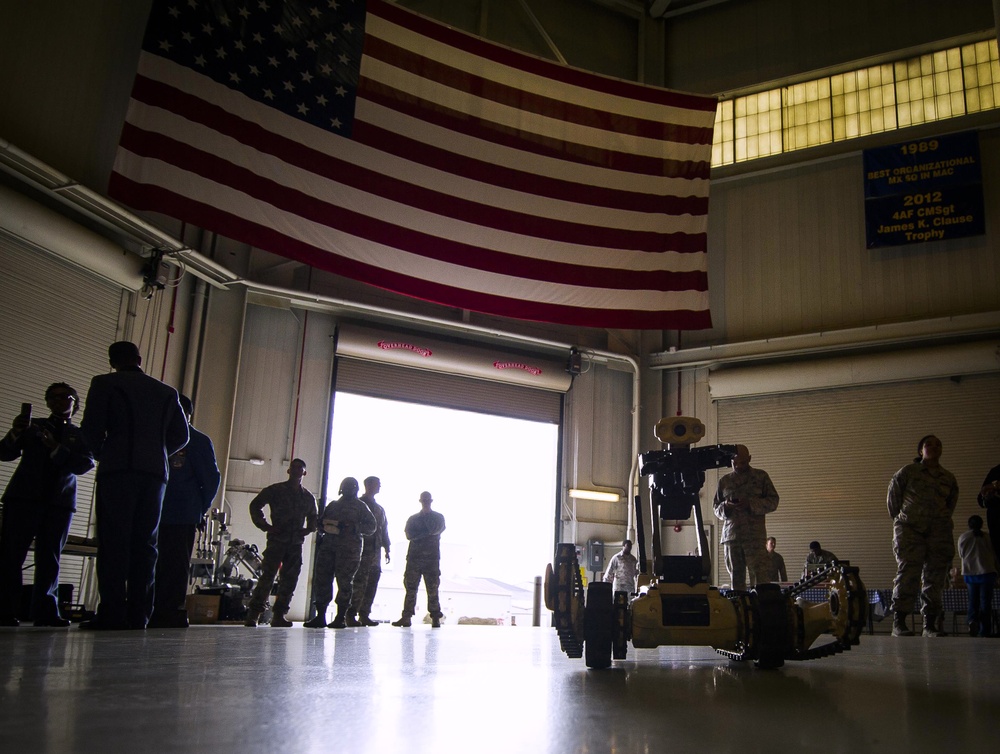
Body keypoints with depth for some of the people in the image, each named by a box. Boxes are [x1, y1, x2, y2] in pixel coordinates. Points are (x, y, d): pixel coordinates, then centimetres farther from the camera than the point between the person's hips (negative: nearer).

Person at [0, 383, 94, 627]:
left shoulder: (80, 435, 14)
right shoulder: (33, 425, 16)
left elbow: (85, 464, -3)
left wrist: (56, 449, -16)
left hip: (60, 500, 0)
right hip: (24, 496, 0)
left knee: (50, 556, -3)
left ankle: (46, 611, -3)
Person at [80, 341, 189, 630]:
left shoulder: (104, 384, 5)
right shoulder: (167, 392, 16)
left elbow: (91, 428, -3)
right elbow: (181, 436, 12)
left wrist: (102, 455, 15)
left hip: (117, 470, -3)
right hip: (155, 473, 3)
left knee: (113, 541, -4)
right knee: (144, 543, 4)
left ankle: (112, 613, -10)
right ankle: (138, 614, 1)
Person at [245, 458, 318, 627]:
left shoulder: (308, 497, 15)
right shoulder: (275, 490, 4)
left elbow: (313, 518, 28)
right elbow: (255, 505, 7)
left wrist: (307, 530, 8)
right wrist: (265, 526, -3)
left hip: (296, 544, 4)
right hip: (277, 540, -4)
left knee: (289, 581, 2)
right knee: (267, 576, -10)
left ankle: (279, 616, 8)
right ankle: (252, 615, -5)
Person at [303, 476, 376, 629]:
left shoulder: (360, 506, 10)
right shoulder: (333, 505, 24)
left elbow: (371, 526, 2)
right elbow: (321, 521, 28)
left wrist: (352, 526, -13)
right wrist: (324, 524, 4)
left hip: (349, 548, -5)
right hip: (328, 545, 5)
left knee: (344, 582, -8)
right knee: (322, 579, -2)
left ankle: (341, 617, -3)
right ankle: (320, 616, 3)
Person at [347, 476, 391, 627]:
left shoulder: (379, 509, 23)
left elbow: (384, 530, 23)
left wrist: (386, 549, 16)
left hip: (375, 550, 7)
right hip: (361, 550, -6)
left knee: (372, 583, 1)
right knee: (359, 582, -12)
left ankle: (364, 614, 4)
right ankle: (351, 615, -9)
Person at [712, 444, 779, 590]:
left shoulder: (761, 476, 11)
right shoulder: (725, 480, 17)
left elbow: (773, 501, 6)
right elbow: (716, 508, 19)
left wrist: (751, 504, -9)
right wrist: (725, 506, -4)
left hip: (755, 535, -2)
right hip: (731, 535, 3)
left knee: (759, 575, -11)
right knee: (736, 577, 2)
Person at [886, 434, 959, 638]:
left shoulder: (949, 478, 14)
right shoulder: (908, 472, 5)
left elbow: (951, 502, 27)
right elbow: (893, 496, 11)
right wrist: (899, 518, 13)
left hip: (939, 531, 4)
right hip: (910, 529, -4)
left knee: (935, 577, 0)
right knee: (908, 573, -13)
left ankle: (930, 624, 6)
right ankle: (898, 622, -13)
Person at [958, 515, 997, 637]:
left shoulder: (962, 538, 3)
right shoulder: (987, 537, -1)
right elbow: (994, 556, 4)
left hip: (969, 574, 2)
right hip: (986, 572, -1)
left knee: (973, 600, 13)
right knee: (985, 601, 3)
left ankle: (972, 620, -13)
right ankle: (985, 630, 0)